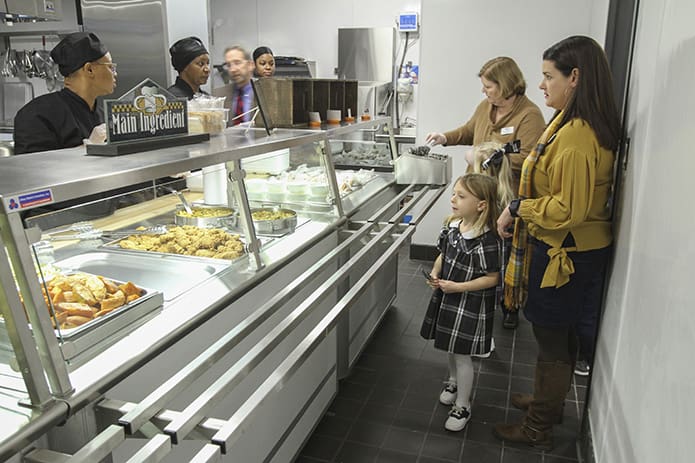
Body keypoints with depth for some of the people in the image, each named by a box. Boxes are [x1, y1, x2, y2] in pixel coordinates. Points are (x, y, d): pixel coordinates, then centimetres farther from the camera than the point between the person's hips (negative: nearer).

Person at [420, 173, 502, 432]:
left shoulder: (486, 241, -25)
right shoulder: (452, 226, -3)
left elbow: (492, 278, -20)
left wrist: (457, 287, -24)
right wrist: (435, 273, -6)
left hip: (471, 305, -7)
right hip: (447, 299, 7)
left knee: (462, 355, 5)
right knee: (451, 349, 24)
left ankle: (462, 406, 24)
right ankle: (454, 382, 51)